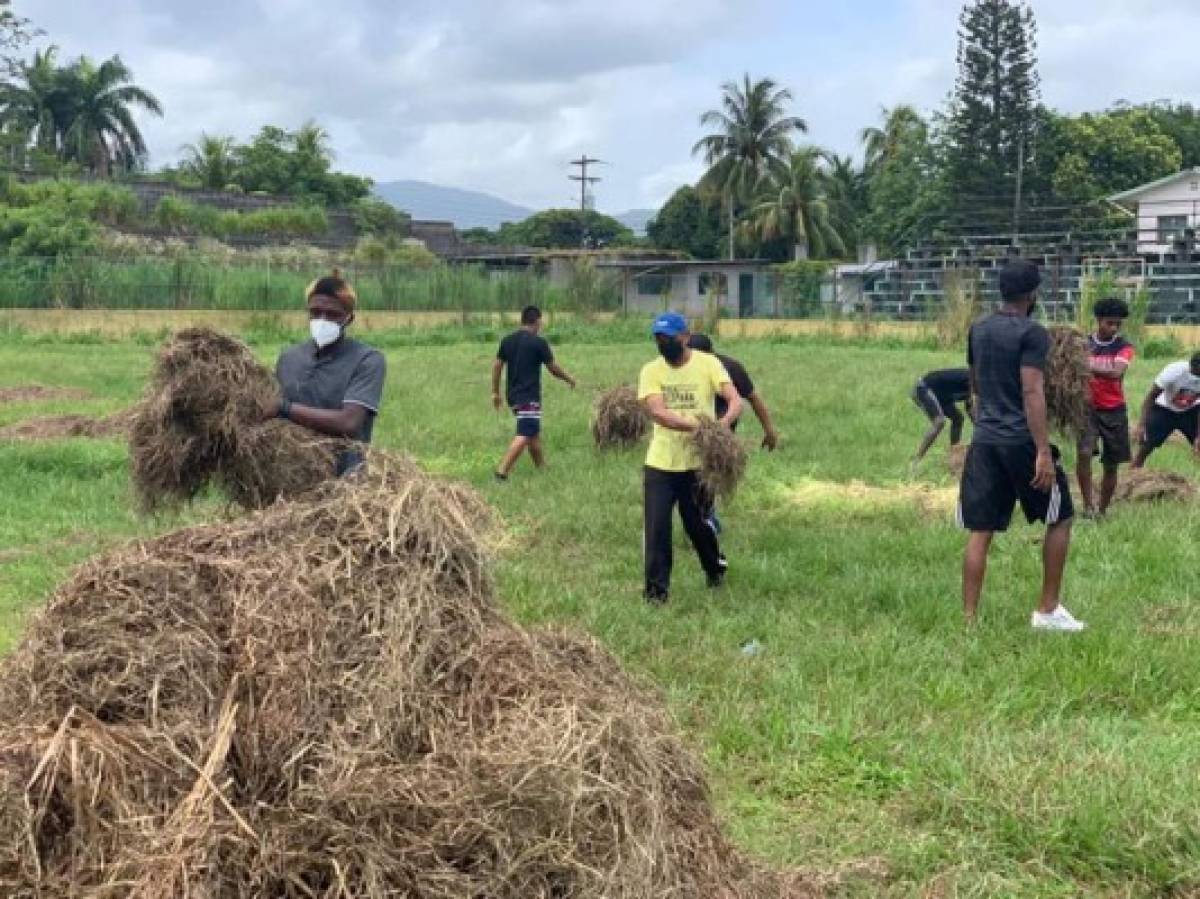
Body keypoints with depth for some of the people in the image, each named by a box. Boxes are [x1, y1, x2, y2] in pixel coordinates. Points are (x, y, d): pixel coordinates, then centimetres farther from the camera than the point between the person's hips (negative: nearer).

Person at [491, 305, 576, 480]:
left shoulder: (507, 340, 8)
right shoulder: (539, 342, -9)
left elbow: (497, 366, 9)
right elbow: (553, 368, -2)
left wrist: (495, 392, 16)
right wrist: (569, 379, 15)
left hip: (513, 395, 8)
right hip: (529, 397, -8)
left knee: (534, 433, 19)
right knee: (524, 436, -9)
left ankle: (542, 467, 25)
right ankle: (502, 471, -19)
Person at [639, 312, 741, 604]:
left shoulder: (707, 363, -6)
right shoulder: (651, 371, -3)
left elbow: (735, 400, -17)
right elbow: (657, 412, -18)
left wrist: (723, 422, -39)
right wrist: (694, 425, -33)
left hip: (698, 462, -1)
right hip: (659, 463, 1)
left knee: (697, 524, 12)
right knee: (656, 527, -3)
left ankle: (716, 566, 42)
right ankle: (656, 588, 10)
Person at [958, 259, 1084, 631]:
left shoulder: (977, 329, 11)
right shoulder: (1032, 333, -10)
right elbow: (1032, 392, -19)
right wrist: (1044, 452, -21)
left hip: (984, 440, 6)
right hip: (1021, 442, -6)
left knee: (980, 532, 5)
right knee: (1060, 519, 13)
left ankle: (969, 618, 2)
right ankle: (1048, 610, 15)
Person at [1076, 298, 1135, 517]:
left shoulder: (1124, 347, -5)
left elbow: (1116, 372, -25)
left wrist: (1091, 367, -41)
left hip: (1114, 411, 1)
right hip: (1088, 408, -1)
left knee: (1111, 466, 7)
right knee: (1084, 453, -24)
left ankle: (1102, 510, 22)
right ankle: (1088, 504, -15)